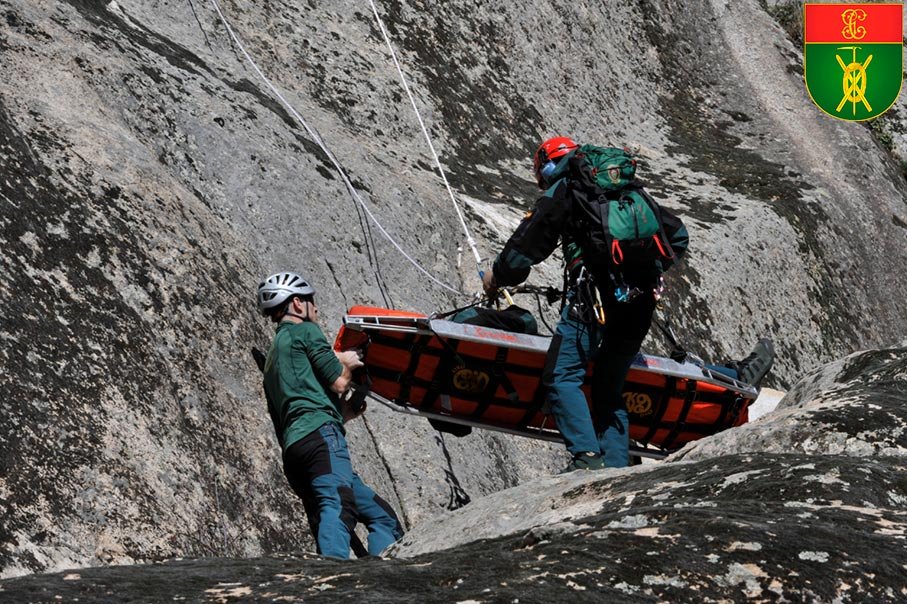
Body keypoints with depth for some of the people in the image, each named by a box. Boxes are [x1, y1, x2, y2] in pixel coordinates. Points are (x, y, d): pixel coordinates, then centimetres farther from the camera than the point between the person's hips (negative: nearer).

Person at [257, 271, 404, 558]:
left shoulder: (272, 357, 35)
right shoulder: (304, 331, 8)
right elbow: (339, 383, -1)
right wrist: (348, 364, 22)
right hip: (319, 434, -9)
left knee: (381, 514, 7)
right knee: (337, 508, -30)